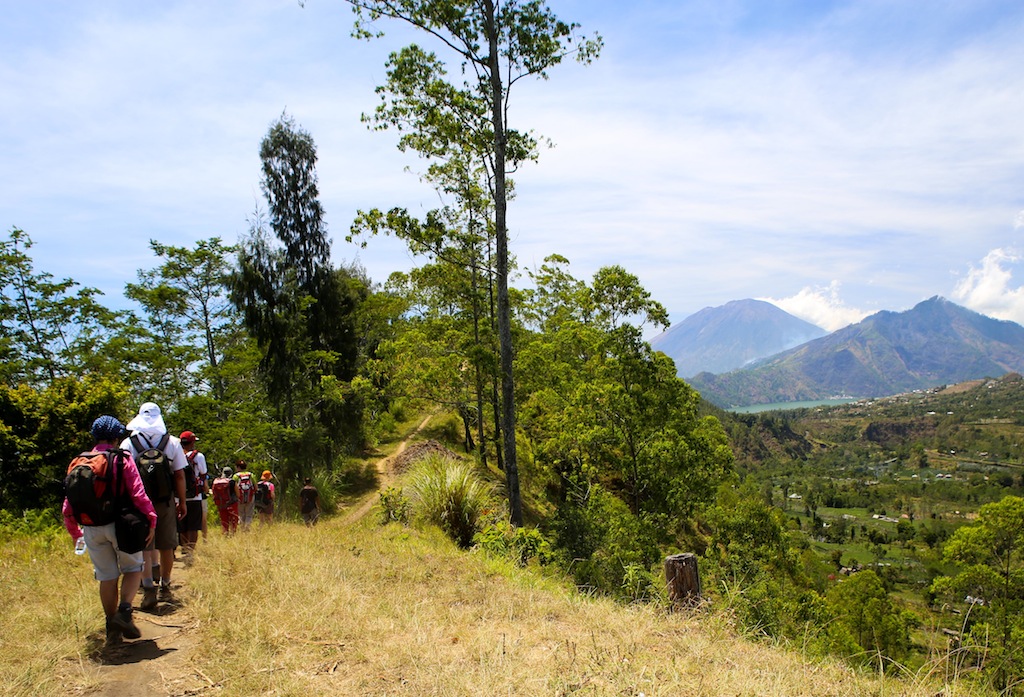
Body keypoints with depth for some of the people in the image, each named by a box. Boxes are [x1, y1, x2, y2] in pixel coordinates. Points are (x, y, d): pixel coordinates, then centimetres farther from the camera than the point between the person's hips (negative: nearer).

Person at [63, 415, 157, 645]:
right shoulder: (122, 459, -6)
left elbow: (69, 504, 9)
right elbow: (138, 494, -13)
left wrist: (74, 532, 21)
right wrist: (150, 520, -5)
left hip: (92, 529, 4)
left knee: (107, 577, 12)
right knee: (133, 567, 13)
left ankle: (112, 628, 17)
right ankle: (124, 611, -7)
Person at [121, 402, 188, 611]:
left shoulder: (128, 444, -1)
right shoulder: (173, 443, 0)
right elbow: (180, 476, 0)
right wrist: (182, 502, 7)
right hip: (166, 502, 1)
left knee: (144, 548, 4)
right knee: (166, 547, 11)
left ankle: (149, 590, -6)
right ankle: (165, 588, 22)